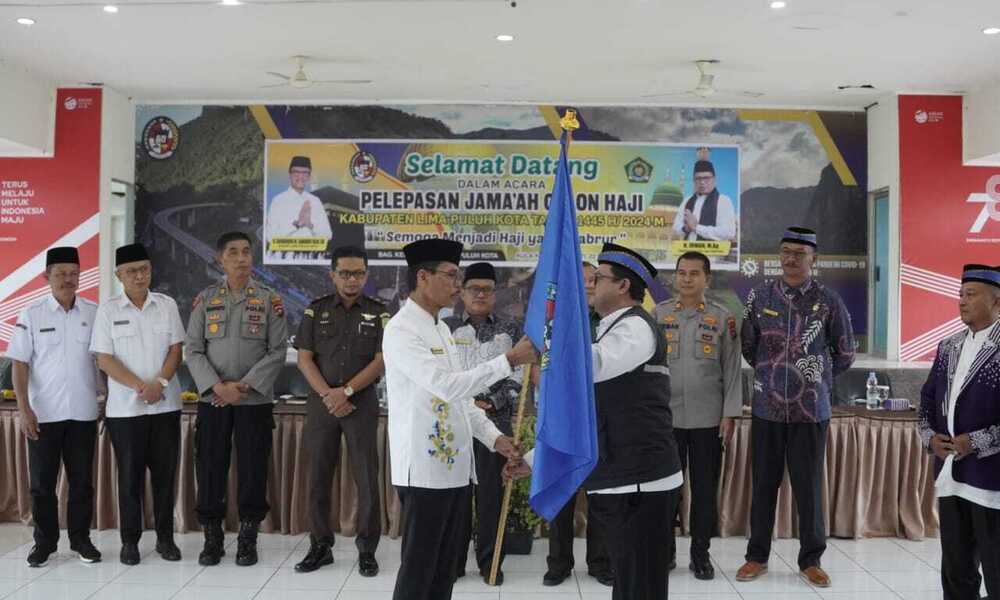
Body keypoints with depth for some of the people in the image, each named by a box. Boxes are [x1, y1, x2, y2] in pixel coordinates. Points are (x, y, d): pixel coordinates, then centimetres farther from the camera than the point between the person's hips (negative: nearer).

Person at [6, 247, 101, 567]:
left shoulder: (94, 313, 1)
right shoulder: (31, 314, -2)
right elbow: (19, 364, -3)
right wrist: (24, 410, -10)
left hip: (83, 412, 1)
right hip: (44, 413, -1)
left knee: (82, 480, 9)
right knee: (41, 482, 7)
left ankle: (81, 539, 22)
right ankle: (44, 542, 21)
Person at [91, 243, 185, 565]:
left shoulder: (167, 305, 5)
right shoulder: (108, 310, 0)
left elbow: (176, 349, 3)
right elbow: (104, 359, -4)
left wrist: (160, 382, -13)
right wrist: (139, 385, -15)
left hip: (165, 405, 2)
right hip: (125, 408, -1)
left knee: (165, 473, 6)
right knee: (130, 475, 5)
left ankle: (165, 537, 18)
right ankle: (130, 541, 18)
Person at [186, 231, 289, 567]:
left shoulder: (270, 300, 2)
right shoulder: (205, 300, 5)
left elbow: (278, 351, -3)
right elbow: (193, 350, 2)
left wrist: (244, 386, -12)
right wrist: (218, 387, -12)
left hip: (255, 400, -1)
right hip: (212, 399, 1)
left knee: (253, 469, 2)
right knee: (210, 468, 4)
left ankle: (248, 539, 15)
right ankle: (212, 538, 18)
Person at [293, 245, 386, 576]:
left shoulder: (378, 313, 2)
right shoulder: (316, 310, 6)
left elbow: (381, 361, -4)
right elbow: (304, 359, 2)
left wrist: (346, 391, -13)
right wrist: (327, 395, -10)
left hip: (362, 402, -2)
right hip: (321, 401, 2)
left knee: (367, 477, -1)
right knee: (318, 477, 6)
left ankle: (367, 549, 9)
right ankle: (321, 546, 18)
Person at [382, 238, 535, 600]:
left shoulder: (442, 328, 15)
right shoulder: (401, 330, -13)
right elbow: (447, 385, -25)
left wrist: (494, 437, 8)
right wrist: (509, 361, -25)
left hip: (456, 466, 9)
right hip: (424, 469, -8)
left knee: (446, 567, 15)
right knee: (418, 568, 2)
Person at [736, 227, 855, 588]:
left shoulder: (829, 301, -3)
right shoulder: (759, 296, 1)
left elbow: (845, 355, 9)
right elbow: (748, 347, 13)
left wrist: (817, 381, 13)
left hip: (811, 410, -1)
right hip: (767, 408, 1)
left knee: (809, 488, 7)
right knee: (764, 485, 10)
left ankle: (810, 560, 23)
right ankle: (757, 556, 23)